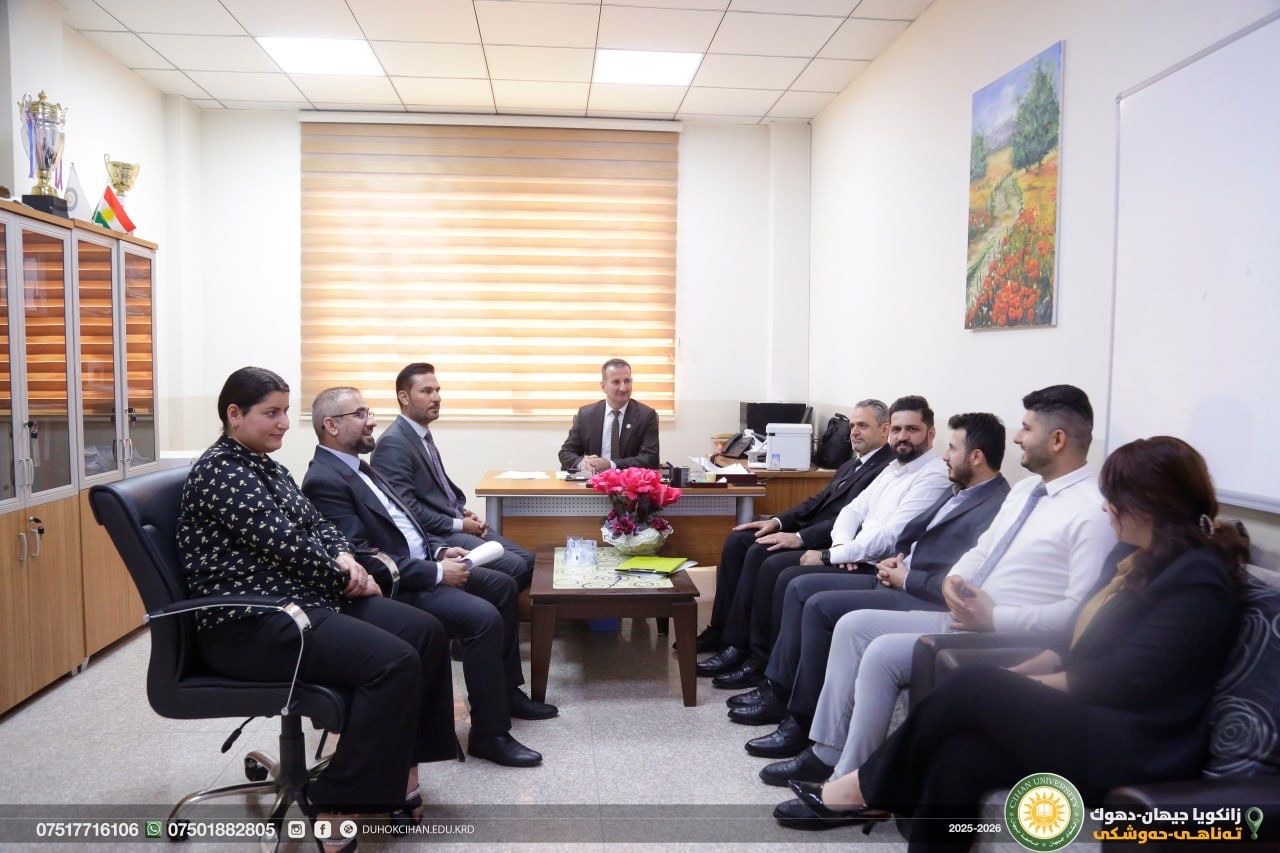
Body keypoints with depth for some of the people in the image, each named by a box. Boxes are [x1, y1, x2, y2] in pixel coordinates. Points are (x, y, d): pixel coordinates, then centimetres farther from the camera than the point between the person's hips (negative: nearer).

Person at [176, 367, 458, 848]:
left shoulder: (266, 466, 18)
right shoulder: (220, 470, -12)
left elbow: (317, 524, 17)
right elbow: (284, 543, -19)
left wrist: (344, 558, -4)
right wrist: (345, 577, -7)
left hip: (302, 598, 10)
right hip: (249, 623, -10)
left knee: (425, 632, -3)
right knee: (394, 661, -25)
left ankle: (398, 763, 6)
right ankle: (335, 800, -12)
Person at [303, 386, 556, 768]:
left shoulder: (360, 467, 13)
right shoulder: (324, 480, -19)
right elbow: (364, 559, -25)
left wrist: (439, 550, 3)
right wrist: (437, 573, -22)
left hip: (419, 563, 11)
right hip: (393, 586, -11)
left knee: (503, 586, 13)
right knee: (485, 618, -24)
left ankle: (507, 691, 24)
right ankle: (488, 733, -9)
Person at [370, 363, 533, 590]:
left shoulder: (424, 434, 14)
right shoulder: (393, 444, -16)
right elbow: (407, 509, -21)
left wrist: (464, 513, 6)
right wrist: (459, 525, -14)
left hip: (455, 523, 9)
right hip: (434, 536, -9)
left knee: (528, 560, 2)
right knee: (514, 567, -18)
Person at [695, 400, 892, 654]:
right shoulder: (852, 465, 20)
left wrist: (799, 538, -25)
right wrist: (777, 521, 4)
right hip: (809, 527, 10)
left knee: (759, 553, -25)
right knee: (737, 540, -3)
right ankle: (720, 631, 2)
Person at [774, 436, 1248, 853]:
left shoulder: (1197, 582, -16)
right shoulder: (1151, 561, 15)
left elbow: (1120, 680, -20)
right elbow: (1080, 638, 15)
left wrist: (1013, 688, -10)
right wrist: (1016, 677, 1)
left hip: (1134, 748, -9)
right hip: (1093, 720, 9)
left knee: (972, 690, -18)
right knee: (958, 757, -15)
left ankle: (864, 791, 0)